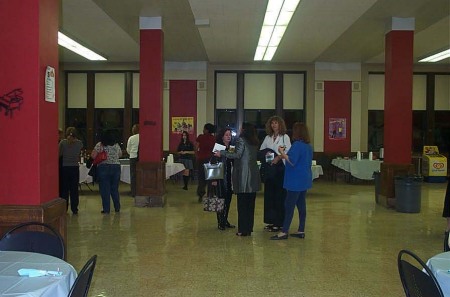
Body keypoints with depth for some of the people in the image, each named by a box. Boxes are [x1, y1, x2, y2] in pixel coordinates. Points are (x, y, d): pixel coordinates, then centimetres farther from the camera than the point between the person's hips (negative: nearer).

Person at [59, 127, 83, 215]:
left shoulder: (62, 142, -6)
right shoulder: (79, 143, -2)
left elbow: (59, 154, -5)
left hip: (65, 168, -1)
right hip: (75, 168, 1)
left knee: (64, 189, 8)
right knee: (74, 189, 7)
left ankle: (64, 209, 12)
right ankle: (74, 209, 9)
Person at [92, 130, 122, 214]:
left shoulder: (99, 145, -6)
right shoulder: (117, 145, 4)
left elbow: (93, 156, -12)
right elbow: (120, 155, 19)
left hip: (103, 167, -3)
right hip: (116, 167, 3)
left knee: (104, 189, 3)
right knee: (115, 189, 13)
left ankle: (106, 209, 4)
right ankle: (117, 208, 18)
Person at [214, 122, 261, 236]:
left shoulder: (241, 140, -8)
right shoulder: (254, 142, 13)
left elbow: (237, 155, -17)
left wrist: (221, 153, -11)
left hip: (243, 176, -7)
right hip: (254, 176, 7)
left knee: (242, 204, -2)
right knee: (250, 203, 11)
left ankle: (243, 230, 0)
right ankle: (249, 228, 17)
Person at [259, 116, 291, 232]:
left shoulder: (285, 137, 0)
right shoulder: (268, 138, 16)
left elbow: (288, 152, -10)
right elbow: (261, 151, 10)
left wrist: (278, 157, -22)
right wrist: (266, 153, -10)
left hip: (280, 169, -5)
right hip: (269, 169, 5)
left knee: (279, 195, -4)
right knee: (269, 195, 6)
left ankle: (278, 222, 1)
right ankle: (271, 220, 15)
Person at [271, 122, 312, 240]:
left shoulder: (297, 145, -17)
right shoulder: (309, 146, 11)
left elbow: (292, 161, -22)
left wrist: (282, 153, -12)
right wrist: (286, 155, 22)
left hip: (296, 180, -9)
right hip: (304, 180, 9)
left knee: (289, 205, -6)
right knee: (301, 205, 12)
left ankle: (284, 232, -4)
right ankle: (301, 230, 17)